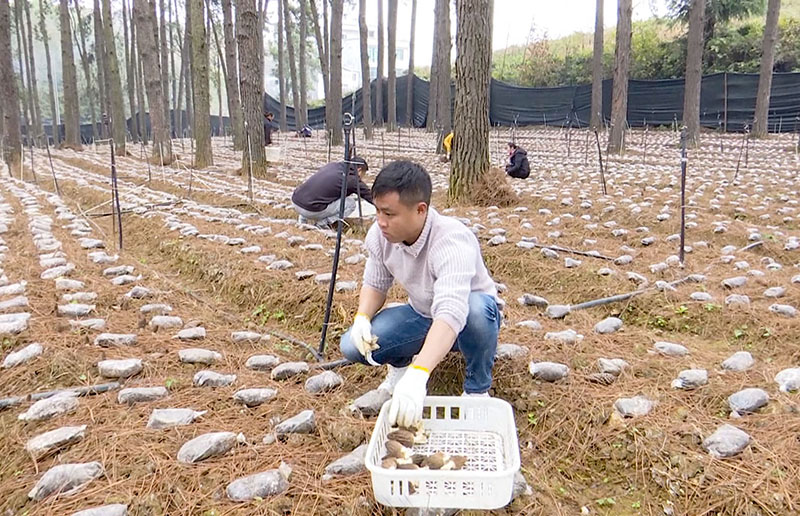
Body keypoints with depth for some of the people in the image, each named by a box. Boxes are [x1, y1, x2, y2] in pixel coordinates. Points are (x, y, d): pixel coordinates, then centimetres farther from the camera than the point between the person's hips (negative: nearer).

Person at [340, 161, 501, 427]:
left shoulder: (451, 241, -37)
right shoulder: (380, 234, -17)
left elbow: (451, 313, -51)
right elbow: (375, 283, 0)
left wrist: (417, 376, -62)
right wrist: (362, 318, -22)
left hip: (464, 318, -4)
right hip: (421, 315, 5)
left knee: (476, 308, -42)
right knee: (353, 345, -19)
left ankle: (477, 388, -11)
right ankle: (400, 362, 17)